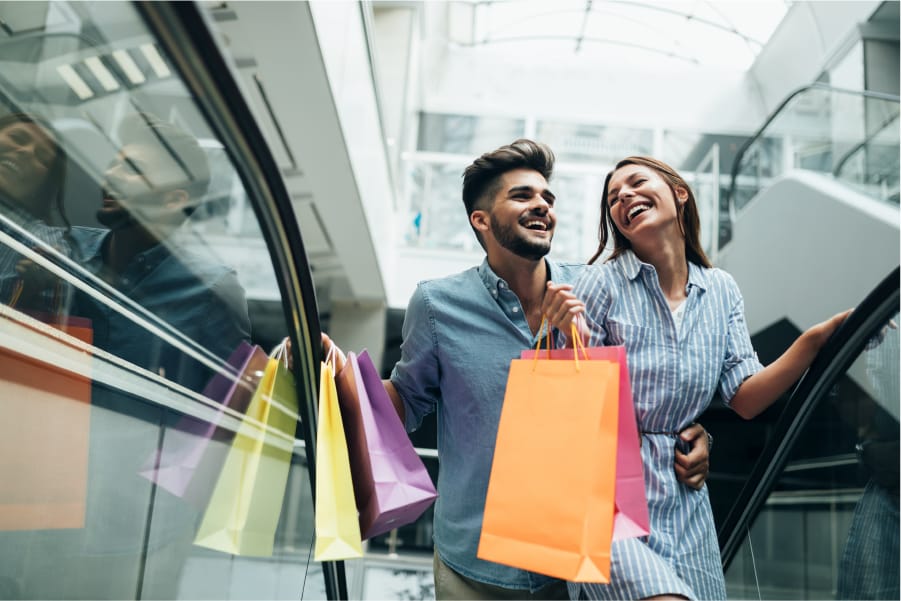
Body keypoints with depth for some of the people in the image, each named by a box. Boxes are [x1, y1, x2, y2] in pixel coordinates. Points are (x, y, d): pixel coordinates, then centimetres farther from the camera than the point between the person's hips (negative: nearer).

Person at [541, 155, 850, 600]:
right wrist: (574, 339, -25)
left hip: (684, 497, 5)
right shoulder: (602, 284, -6)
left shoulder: (721, 290, 7)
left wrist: (815, 340, -10)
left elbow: (745, 400, 1)